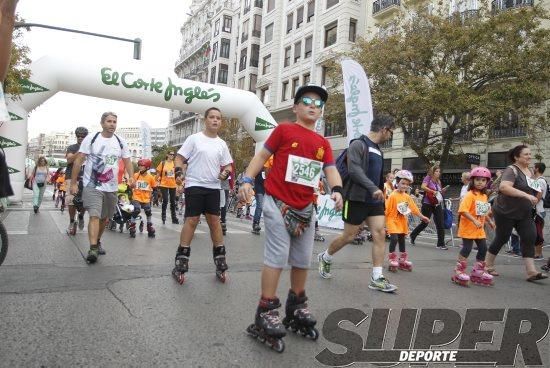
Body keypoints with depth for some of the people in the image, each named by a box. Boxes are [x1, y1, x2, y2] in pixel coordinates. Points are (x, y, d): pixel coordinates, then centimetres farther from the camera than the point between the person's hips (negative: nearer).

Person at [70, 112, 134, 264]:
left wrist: (131, 176, -11)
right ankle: (93, 249, -18)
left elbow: (127, 161, 9)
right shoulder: (91, 138, -5)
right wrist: (73, 183, -9)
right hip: (92, 186, -4)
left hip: (111, 187, 5)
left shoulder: (120, 142, 5)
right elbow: (78, 160, -5)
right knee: (94, 216, -18)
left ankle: (97, 242, 37)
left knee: (105, 218, 17)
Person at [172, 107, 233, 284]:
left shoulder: (222, 144, 12)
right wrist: (180, 176, -13)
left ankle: (220, 262, 15)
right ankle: (181, 262, 6)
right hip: (194, 185, -4)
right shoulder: (194, 138, 0)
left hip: (213, 187, 4)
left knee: (214, 220, 6)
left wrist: (226, 173, -5)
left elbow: (227, 165, 17)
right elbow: (180, 159, 0)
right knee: (191, 220, -4)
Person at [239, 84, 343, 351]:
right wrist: (247, 180, -13)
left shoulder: (323, 143, 10)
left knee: (303, 259, 13)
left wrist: (337, 190, -16)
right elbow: (262, 155, -3)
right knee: (278, 255, -9)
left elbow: (331, 169, 3)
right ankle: (265, 313, 3)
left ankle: (296, 308, 31)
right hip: (278, 203, -6)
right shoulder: (284, 129, -3)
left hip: (305, 208, 6)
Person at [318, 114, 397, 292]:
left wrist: (379, 192, 20)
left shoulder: (378, 150, 16)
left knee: (380, 234, -4)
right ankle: (325, 258, 28)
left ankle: (377, 278, -1)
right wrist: (373, 189, -31)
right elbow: (354, 171, -24)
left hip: (374, 200, 8)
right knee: (349, 236, 2)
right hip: (356, 198, -8)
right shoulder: (358, 144, -11)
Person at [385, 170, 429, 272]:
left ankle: (403, 261, 24)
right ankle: (393, 260, -6)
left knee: (402, 241, 13)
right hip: (393, 221, -6)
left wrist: (422, 216, 4)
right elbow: (386, 210, -12)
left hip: (402, 222, 6)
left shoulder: (407, 197, 5)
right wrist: (384, 221, -12)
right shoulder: (393, 196, -13)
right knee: (394, 239, -18)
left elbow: (414, 208, 8)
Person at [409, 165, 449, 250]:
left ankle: (441, 244, 3)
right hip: (428, 204, -6)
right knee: (425, 223, 3)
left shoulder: (438, 181, 16)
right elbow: (423, 187, -21)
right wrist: (433, 191, -21)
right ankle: (412, 235, 25)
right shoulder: (428, 178, -4)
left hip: (437, 204, 6)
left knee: (440, 224, -1)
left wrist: (442, 191, 2)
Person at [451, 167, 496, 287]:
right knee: (467, 249, -7)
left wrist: (490, 221, 17)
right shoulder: (470, 195, -15)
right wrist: (474, 221, -31)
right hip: (468, 228, -8)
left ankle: (478, 272, 26)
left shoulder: (484, 196, 11)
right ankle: (459, 272, 1)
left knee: (483, 249, 12)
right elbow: (463, 210, -25)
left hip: (480, 229, 8)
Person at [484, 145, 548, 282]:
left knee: (529, 237, -5)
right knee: (501, 239, 3)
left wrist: (537, 195, 4)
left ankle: (531, 272, -5)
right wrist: (526, 195, -35)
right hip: (506, 213, -7)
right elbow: (504, 187, -32)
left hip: (524, 214, 7)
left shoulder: (529, 172, 10)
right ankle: (488, 266, 19)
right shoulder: (512, 170, -15)